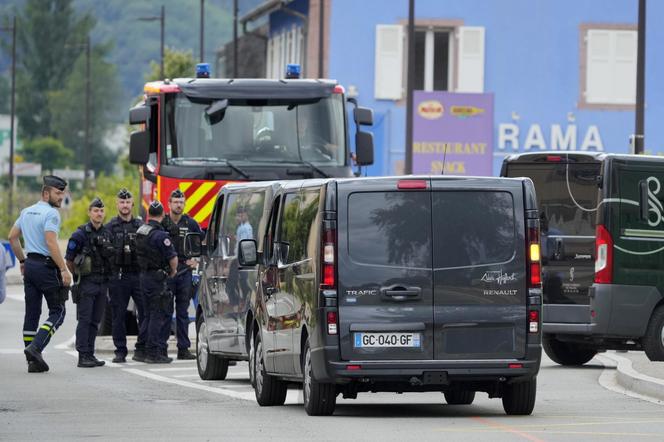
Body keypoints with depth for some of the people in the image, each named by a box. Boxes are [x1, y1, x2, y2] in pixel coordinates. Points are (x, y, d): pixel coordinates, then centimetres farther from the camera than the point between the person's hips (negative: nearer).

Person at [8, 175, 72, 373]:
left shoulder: (27, 212, 14)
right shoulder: (50, 213, -12)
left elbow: (13, 237, 20)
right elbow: (51, 242, -21)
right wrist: (64, 270, -21)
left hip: (30, 265, 8)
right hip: (46, 266, -8)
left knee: (32, 312, 8)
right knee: (57, 312, -1)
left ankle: (33, 361, 7)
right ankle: (35, 347, -18)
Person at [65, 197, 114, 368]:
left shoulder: (107, 233, 12)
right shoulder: (81, 234, -8)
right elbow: (69, 259, -6)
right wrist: (77, 275, 0)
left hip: (102, 283, 6)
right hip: (86, 283, -6)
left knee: (95, 320, 8)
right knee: (84, 320, -8)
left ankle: (90, 354, 13)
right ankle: (83, 356, -9)